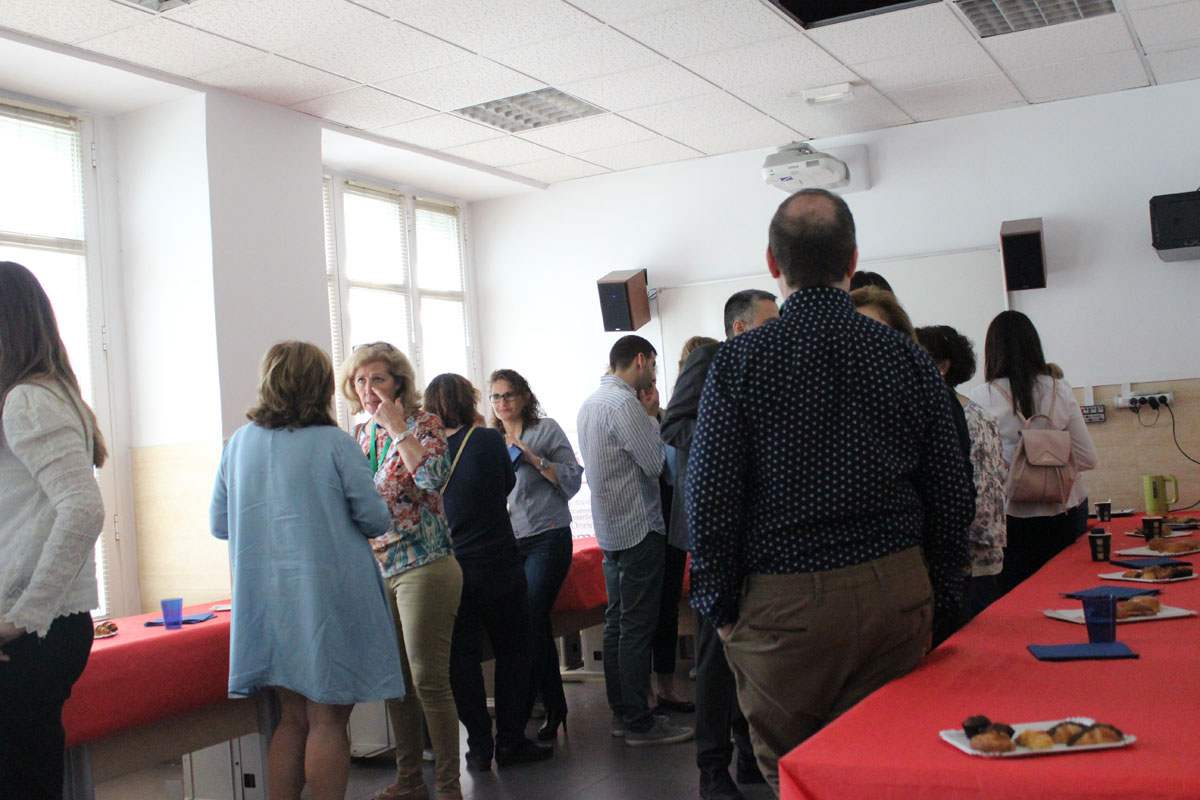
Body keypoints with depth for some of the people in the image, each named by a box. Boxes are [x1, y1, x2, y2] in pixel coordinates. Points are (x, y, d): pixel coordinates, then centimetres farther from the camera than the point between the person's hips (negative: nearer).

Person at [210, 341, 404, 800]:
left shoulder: (239, 443, 4)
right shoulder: (334, 444, -10)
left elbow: (219, 524, 12)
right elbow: (375, 521, -6)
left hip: (265, 598, 5)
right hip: (327, 598, -5)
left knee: (293, 717, 16)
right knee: (327, 720, 3)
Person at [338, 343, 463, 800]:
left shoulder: (422, 424, -5)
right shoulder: (359, 436, 13)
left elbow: (432, 476, -24)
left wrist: (397, 428, -19)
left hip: (422, 565, -7)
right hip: (375, 569, 7)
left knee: (428, 680, -7)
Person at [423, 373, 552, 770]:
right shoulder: (488, 440, -10)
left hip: (446, 568, 2)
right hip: (496, 563, -2)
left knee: (461, 656, 10)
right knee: (512, 650, 11)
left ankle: (479, 746, 14)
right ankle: (510, 741, 14)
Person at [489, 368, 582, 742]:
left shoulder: (546, 429, 0)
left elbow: (572, 480, -8)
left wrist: (533, 458, -15)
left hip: (547, 538, -5)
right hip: (508, 542, 5)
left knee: (531, 622, -11)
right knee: (536, 626, 9)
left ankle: (520, 712, 1)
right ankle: (554, 709, 21)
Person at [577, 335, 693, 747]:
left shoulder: (591, 402, 14)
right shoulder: (624, 403, -17)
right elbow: (655, 463, -17)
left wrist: (646, 418, 12)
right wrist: (652, 418, -4)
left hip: (611, 528, 10)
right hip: (639, 528, -10)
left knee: (618, 621, 14)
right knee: (637, 626, -5)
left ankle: (621, 712, 21)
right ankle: (639, 722, 0)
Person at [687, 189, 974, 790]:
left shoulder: (738, 362, -7)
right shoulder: (908, 359, 2)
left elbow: (710, 498, -9)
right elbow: (952, 497, 5)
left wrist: (718, 605, 2)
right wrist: (941, 599, 14)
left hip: (783, 604, -3)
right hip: (897, 594, 3)